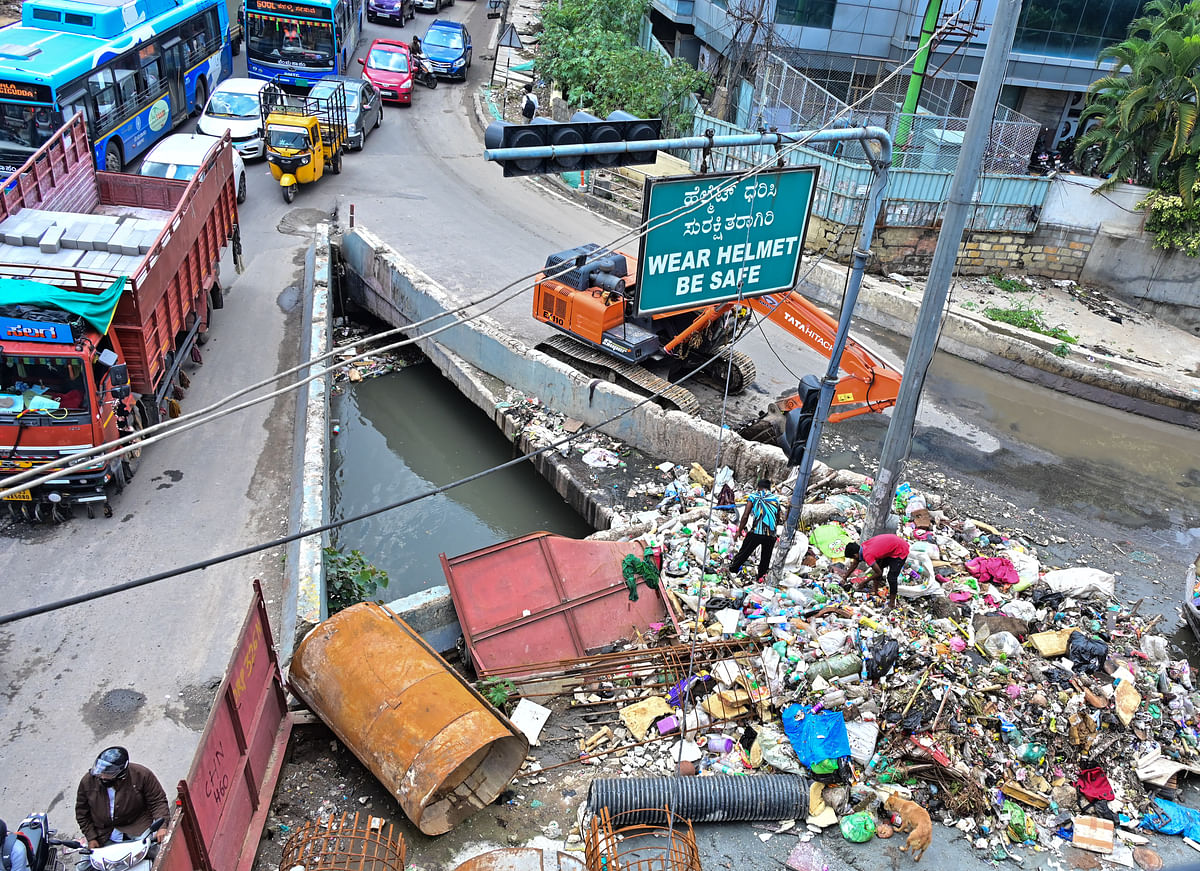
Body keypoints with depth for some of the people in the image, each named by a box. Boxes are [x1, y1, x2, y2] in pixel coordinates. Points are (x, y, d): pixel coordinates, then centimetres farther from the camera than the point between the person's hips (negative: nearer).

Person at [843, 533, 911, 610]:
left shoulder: (867, 555, -28)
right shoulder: (863, 546, -3)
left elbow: (879, 573, -18)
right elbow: (855, 563, 13)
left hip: (900, 551, -10)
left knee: (891, 577, -12)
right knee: (878, 566, 16)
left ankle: (892, 603, -1)